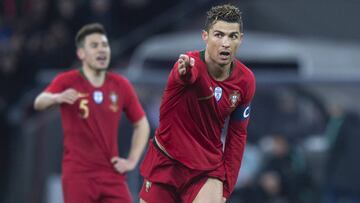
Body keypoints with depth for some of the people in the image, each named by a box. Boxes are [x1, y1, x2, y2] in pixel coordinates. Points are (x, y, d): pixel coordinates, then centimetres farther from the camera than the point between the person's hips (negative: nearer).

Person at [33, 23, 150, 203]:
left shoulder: (121, 85, 7)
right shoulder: (67, 81, -4)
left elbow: (141, 124, 18)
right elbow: (39, 103, -23)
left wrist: (132, 160, 5)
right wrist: (58, 98, -45)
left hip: (112, 174, 3)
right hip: (78, 174, -3)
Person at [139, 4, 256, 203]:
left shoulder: (245, 80, -6)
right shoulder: (190, 64, -21)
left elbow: (237, 134, 5)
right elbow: (188, 75, -48)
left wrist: (226, 186, 2)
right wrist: (184, 72, -73)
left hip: (208, 167, 2)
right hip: (165, 162, -2)